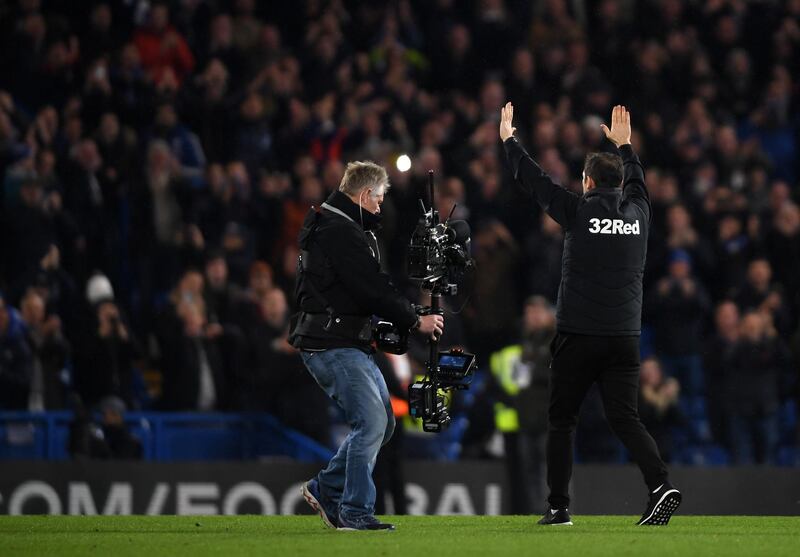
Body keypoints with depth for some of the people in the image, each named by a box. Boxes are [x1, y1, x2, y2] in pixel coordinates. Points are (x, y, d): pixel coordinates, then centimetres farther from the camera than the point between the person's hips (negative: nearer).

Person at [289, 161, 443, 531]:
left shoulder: (338, 227, 19)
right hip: (331, 345, -11)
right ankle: (355, 512, -10)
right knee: (371, 421, -14)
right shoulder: (340, 232, -16)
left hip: (351, 344, 11)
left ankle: (326, 490, 20)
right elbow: (371, 291, -20)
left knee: (382, 423, 13)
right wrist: (415, 321, -9)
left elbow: (372, 285, 16)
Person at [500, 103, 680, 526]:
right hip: (625, 336, 4)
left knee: (561, 420, 7)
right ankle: (661, 485, -20)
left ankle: (559, 506, 6)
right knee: (625, 419, 1)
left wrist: (508, 140, 20)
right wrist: (624, 144, 46)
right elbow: (637, 179, 30)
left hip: (578, 337, -4)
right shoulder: (637, 212, 6)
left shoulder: (580, 211, -6)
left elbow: (533, 180, 5)